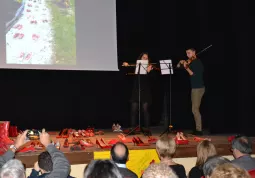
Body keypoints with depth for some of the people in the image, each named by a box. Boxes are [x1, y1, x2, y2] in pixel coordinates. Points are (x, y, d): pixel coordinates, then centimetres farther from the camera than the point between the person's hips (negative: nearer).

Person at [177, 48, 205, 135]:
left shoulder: (197, 62, -12)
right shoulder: (191, 62, 12)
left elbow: (194, 75, -21)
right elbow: (178, 67, 15)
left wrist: (186, 67, -26)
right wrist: (180, 63, -3)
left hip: (198, 88, -9)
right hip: (195, 88, 9)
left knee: (195, 109, -10)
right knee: (195, 109, 12)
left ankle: (199, 130, -7)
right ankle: (198, 129, 18)